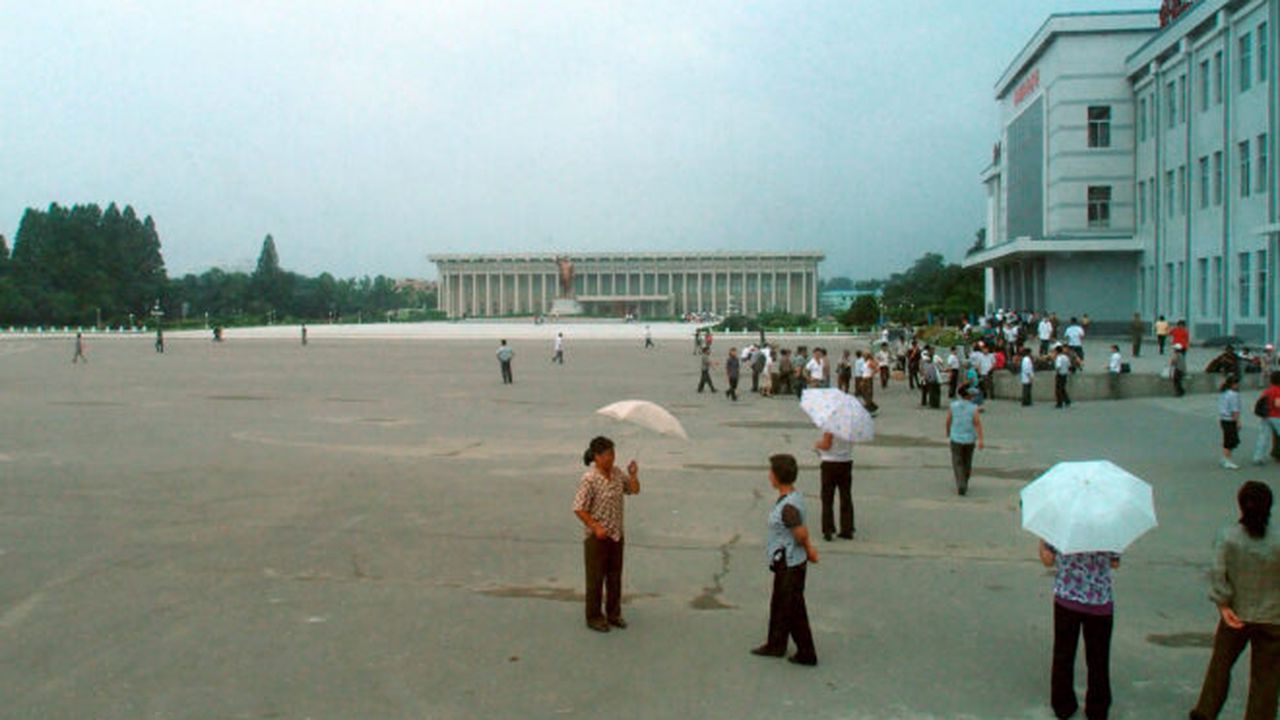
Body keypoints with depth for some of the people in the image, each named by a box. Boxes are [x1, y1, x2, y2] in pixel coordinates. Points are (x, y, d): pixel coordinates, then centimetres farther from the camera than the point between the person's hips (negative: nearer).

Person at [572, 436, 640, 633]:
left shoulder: (616, 473, 2)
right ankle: (594, 618, 18)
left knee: (615, 576, 15)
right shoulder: (589, 479, -20)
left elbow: (634, 490, 11)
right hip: (596, 537, -7)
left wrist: (633, 474, -7)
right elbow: (579, 508, -18)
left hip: (616, 534, 7)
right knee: (596, 578, 5)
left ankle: (613, 614, 29)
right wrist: (596, 527, -20)